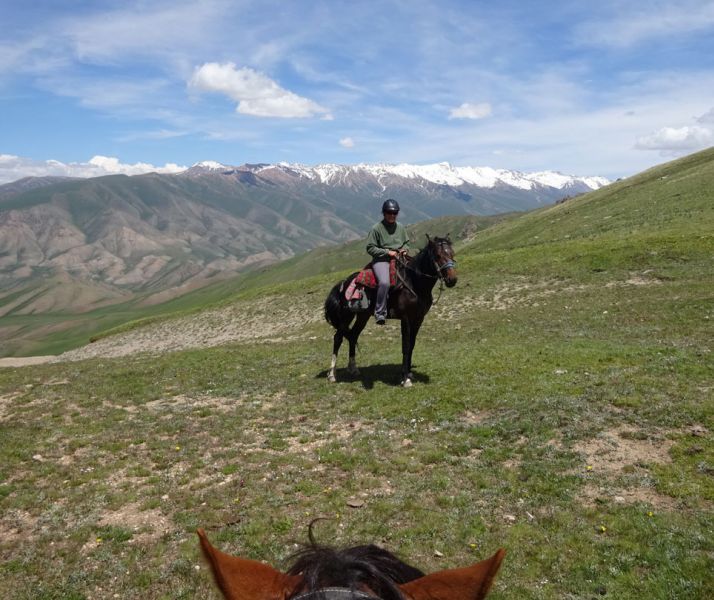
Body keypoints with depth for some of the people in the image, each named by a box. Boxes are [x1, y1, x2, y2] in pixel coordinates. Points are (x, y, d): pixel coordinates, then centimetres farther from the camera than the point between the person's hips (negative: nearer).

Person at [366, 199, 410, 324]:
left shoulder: (401, 227, 12)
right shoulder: (377, 228, -4)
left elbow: (406, 242, 26)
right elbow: (370, 248, -5)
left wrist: (405, 249, 2)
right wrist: (387, 252, -13)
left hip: (399, 258, 6)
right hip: (381, 260, -6)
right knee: (384, 282, -31)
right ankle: (380, 313, -22)